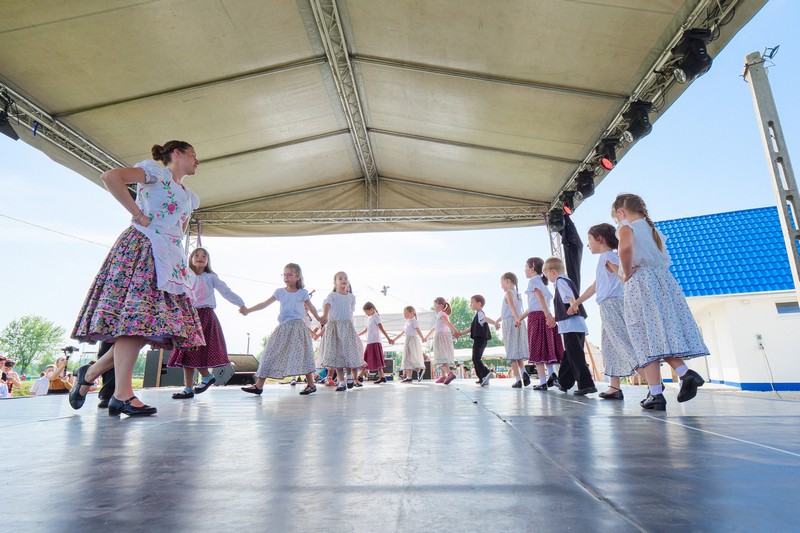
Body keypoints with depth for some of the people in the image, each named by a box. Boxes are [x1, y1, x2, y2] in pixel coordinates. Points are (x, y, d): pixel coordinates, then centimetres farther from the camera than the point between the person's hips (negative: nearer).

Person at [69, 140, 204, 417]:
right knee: (135, 315, -15)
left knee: (158, 322, -1)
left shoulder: (190, 197, 26)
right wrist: (138, 214, -11)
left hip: (169, 260, 8)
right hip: (141, 248, -8)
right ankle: (122, 394, -14)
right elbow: (110, 176, -10)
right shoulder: (156, 170, 4)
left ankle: (91, 372, 13)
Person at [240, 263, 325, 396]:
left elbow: (311, 307, 11)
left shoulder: (302, 293, 0)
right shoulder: (280, 292, 6)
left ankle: (311, 384, 6)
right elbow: (264, 304, 3)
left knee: (302, 354, -6)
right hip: (283, 328, 4)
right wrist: (248, 310, -4)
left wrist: (319, 319, 17)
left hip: (297, 326, -3)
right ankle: (259, 385, 7)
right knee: (270, 354, 1)